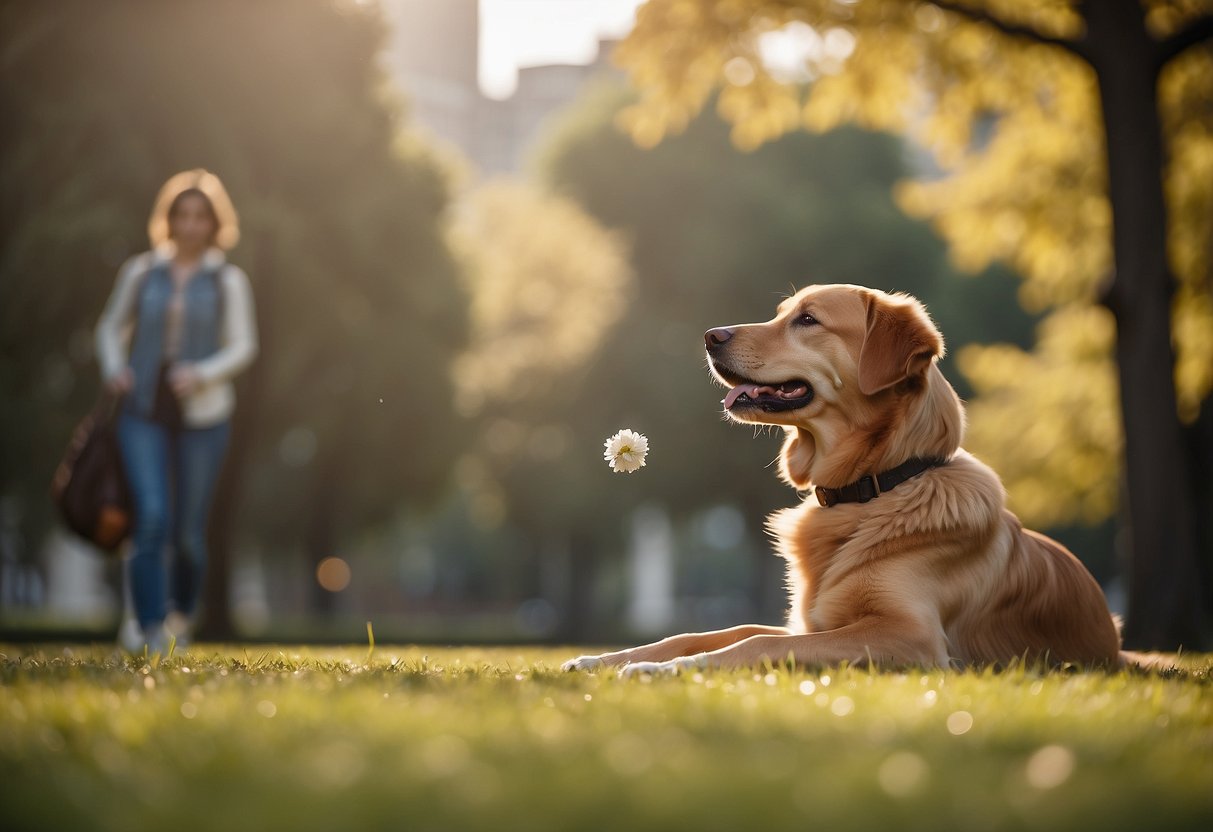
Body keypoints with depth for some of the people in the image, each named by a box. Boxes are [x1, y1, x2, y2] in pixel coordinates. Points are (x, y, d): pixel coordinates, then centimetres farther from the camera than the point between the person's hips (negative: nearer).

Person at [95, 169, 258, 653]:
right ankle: (149, 630, -12)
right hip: (143, 413, 0)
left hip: (202, 416, 0)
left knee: (188, 530, 3)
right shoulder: (140, 272, 6)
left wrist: (203, 374, -19)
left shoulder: (228, 282, 2)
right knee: (152, 517, -17)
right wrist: (113, 368, -4)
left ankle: (183, 615, 31)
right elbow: (112, 326, 15)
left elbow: (243, 346, -2)